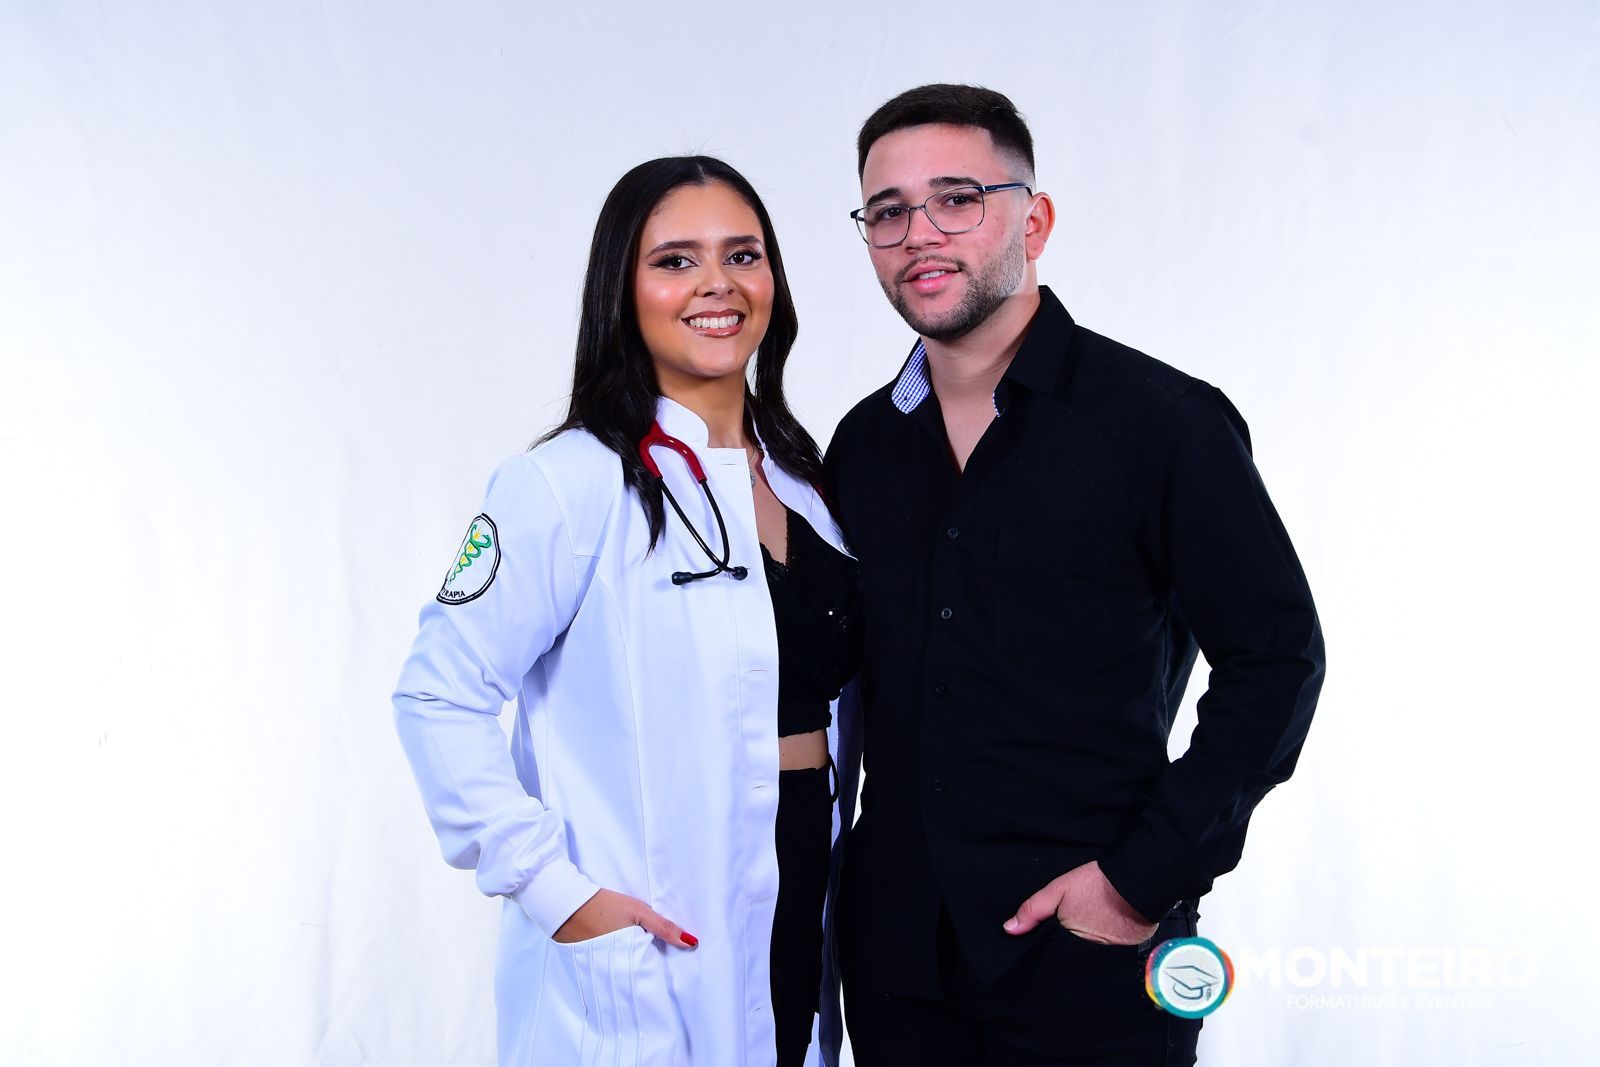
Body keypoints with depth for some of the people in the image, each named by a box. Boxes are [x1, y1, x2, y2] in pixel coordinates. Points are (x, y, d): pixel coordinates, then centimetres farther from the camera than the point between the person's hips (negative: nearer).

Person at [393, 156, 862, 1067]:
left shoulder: (804, 476, 7)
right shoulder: (574, 485, -14)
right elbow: (439, 698, -14)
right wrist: (552, 889, -17)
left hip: (804, 917, 6)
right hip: (647, 950, -6)